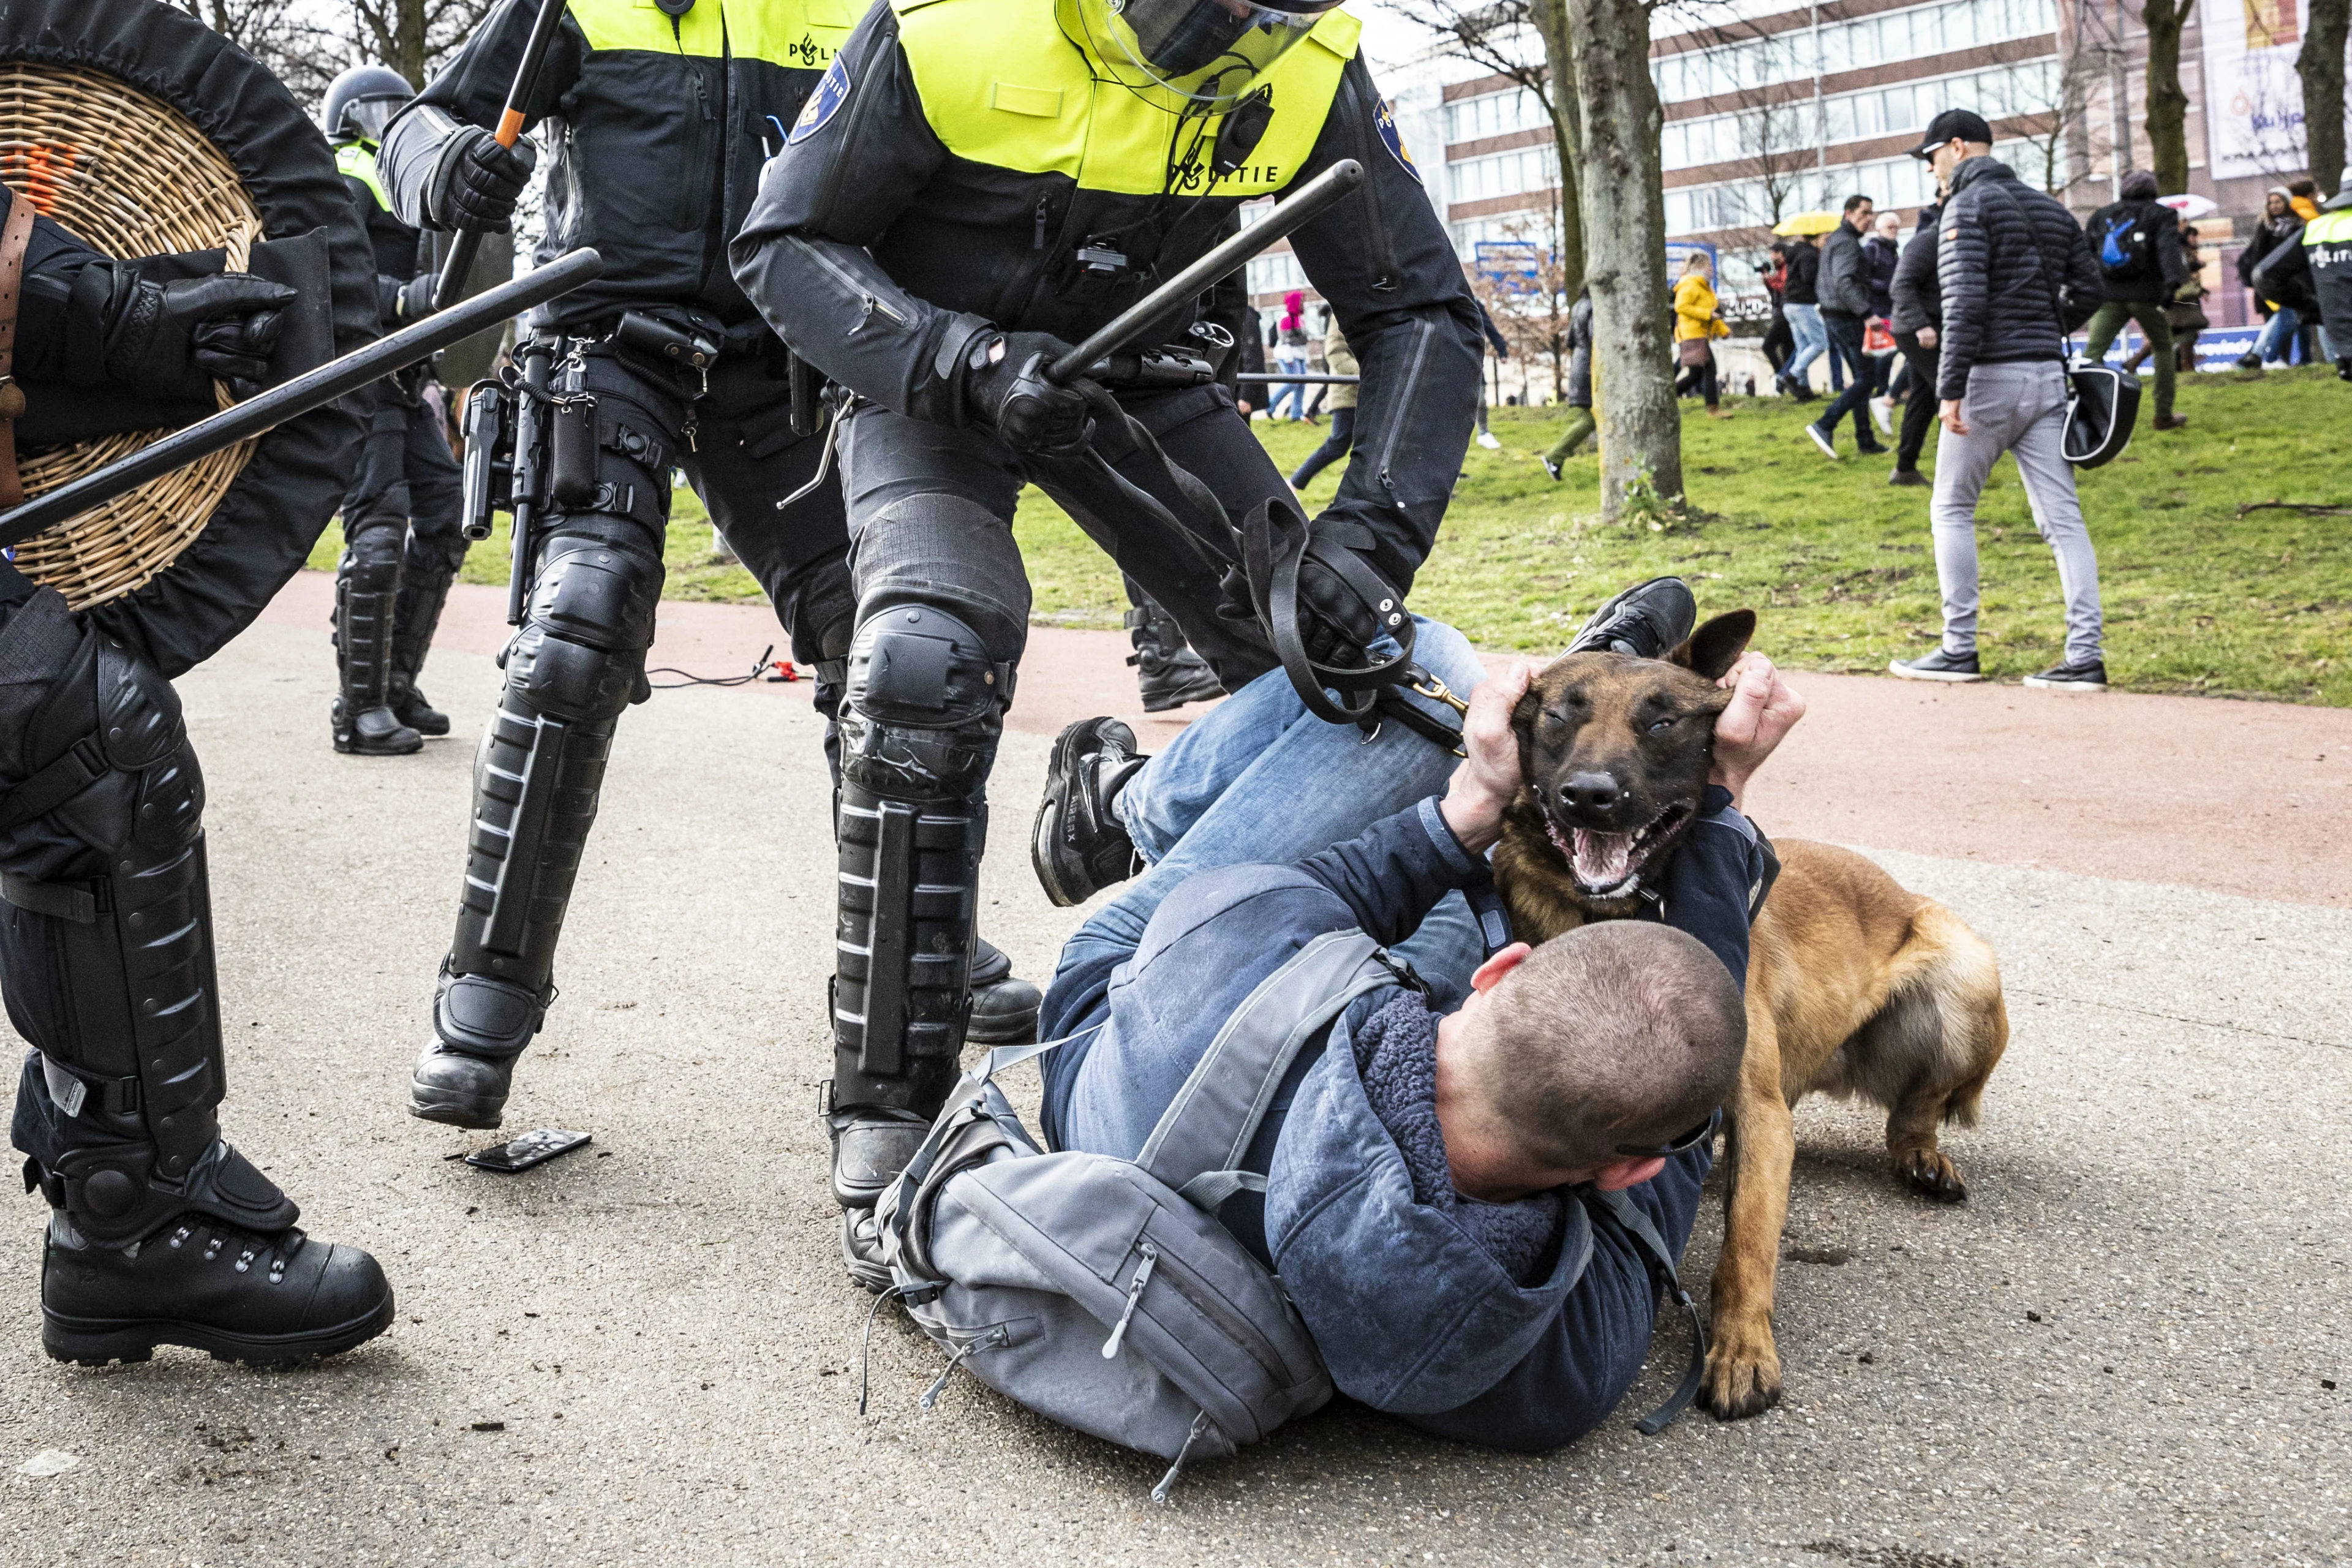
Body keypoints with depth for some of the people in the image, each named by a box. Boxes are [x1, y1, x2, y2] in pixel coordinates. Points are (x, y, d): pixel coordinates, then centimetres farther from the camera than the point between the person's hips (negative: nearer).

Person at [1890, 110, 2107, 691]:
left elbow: (1965, 304, -17)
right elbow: (2087, 290, 16)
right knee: (2062, 518, 2)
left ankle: (1959, 649, 6)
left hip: (1992, 377, -7)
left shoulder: (1968, 205, -6)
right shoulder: (2050, 208, 18)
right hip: (2048, 376, 7)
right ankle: (2085, 658, -2)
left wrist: (1951, 388, -20)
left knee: (1951, 508, 6)